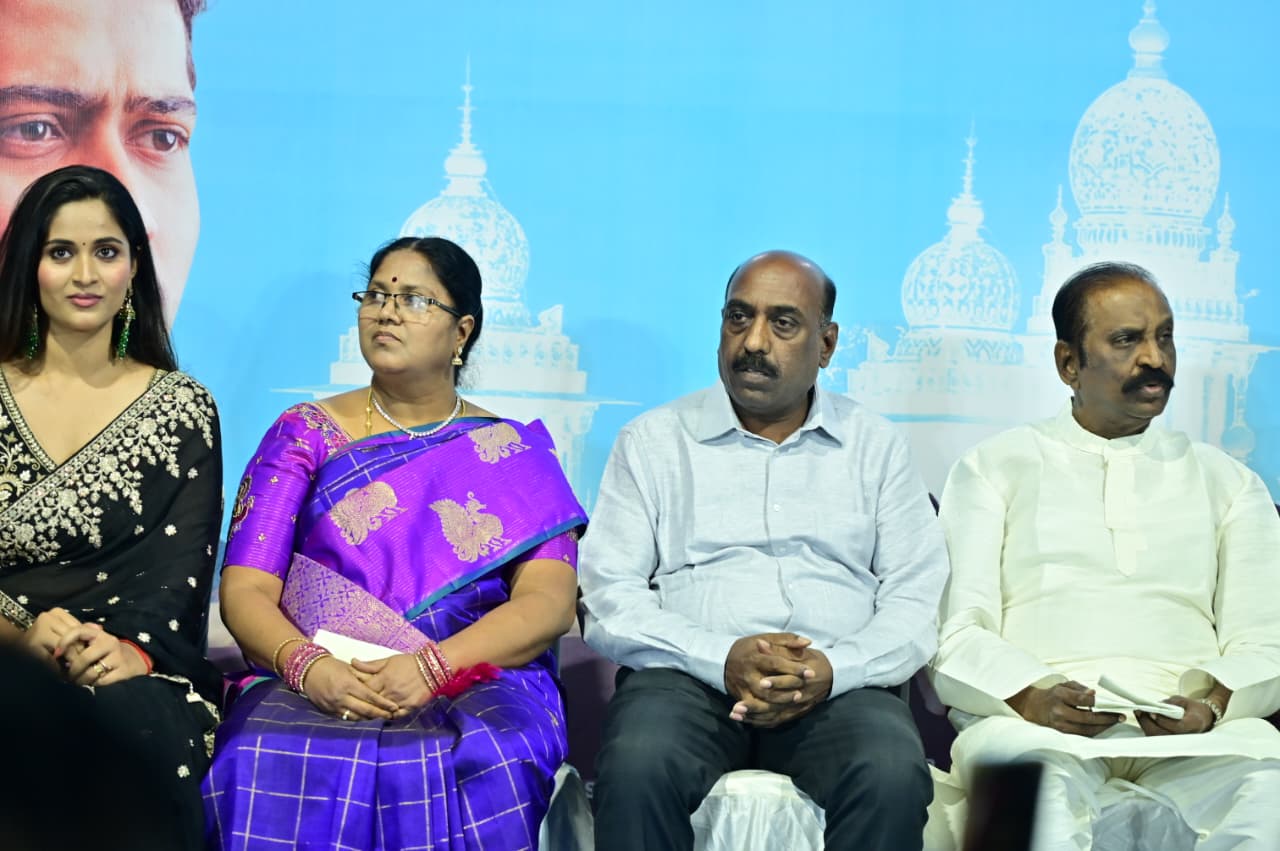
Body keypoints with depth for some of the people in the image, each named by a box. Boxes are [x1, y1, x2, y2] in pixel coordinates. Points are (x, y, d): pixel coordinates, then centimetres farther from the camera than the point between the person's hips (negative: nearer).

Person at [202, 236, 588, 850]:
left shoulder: (513, 455, 10)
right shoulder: (303, 436, 11)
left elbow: (549, 602, -4)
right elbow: (245, 590, 2)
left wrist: (432, 667, -21)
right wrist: (309, 667, -20)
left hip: (477, 687, 0)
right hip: (315, 686, 0)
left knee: (479, 769, -35)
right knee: (269, 767, -34)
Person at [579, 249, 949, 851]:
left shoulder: (875, 447, 16)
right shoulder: (653, 441, 13)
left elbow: (915, 601, 8)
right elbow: (607, 598, 3)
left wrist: (834, 669, -13)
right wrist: (721, 659, -14)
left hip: (837, 686, 1)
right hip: (688, 677, 0)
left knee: (894, 775, -33)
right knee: (639, 766, -35)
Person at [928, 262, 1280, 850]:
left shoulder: (1227, 481, 25)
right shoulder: (993, 467, 17)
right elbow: (956, 636, 5)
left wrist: (1212, 703, -11)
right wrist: (1030, 698, -16)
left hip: (1190, 730, 2)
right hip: (1032, 721, -2)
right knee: (1044, 787, -39)